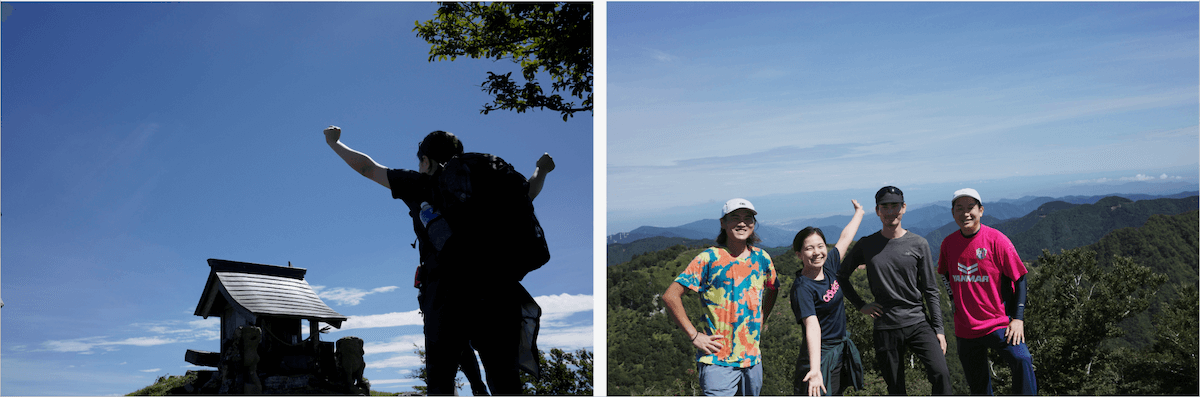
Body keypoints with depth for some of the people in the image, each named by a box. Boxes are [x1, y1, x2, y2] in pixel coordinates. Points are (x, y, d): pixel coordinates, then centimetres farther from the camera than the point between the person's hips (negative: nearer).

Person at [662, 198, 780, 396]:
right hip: (718, 360, -6)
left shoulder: (762, 258, 6)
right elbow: (670, 296, -13)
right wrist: (694, 335, -13)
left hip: (753, 358, 6)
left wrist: (762, 320, 14)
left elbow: (772, 288, 27)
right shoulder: (709, 259, -10)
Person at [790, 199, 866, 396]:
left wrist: (859, 212, 34)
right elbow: (812, 326, -32)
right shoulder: (802, 288, -20)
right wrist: (815, 370, -42)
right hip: (820, 358, -8)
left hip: (842, 354, 8)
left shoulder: (828, 266, 1)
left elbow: (845, 238, 18)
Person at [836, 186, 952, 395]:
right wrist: (861, 305, 5)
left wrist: (938, 329, -1)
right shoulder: (866, 245, 2)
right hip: (886, 329, 0)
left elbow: (930, 290, 4)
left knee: (940, 373, -20)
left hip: (918, 323, 0)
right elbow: (841, 276, 14)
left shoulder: (918, 244, 2)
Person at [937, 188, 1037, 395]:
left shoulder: (996, 239, -9)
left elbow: (1018, 278, -6)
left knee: (1021, 360, -26)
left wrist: (1018, 318, -11)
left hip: (999, 322, -3)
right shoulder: (948, 243, 1)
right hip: (965, 327, 3)